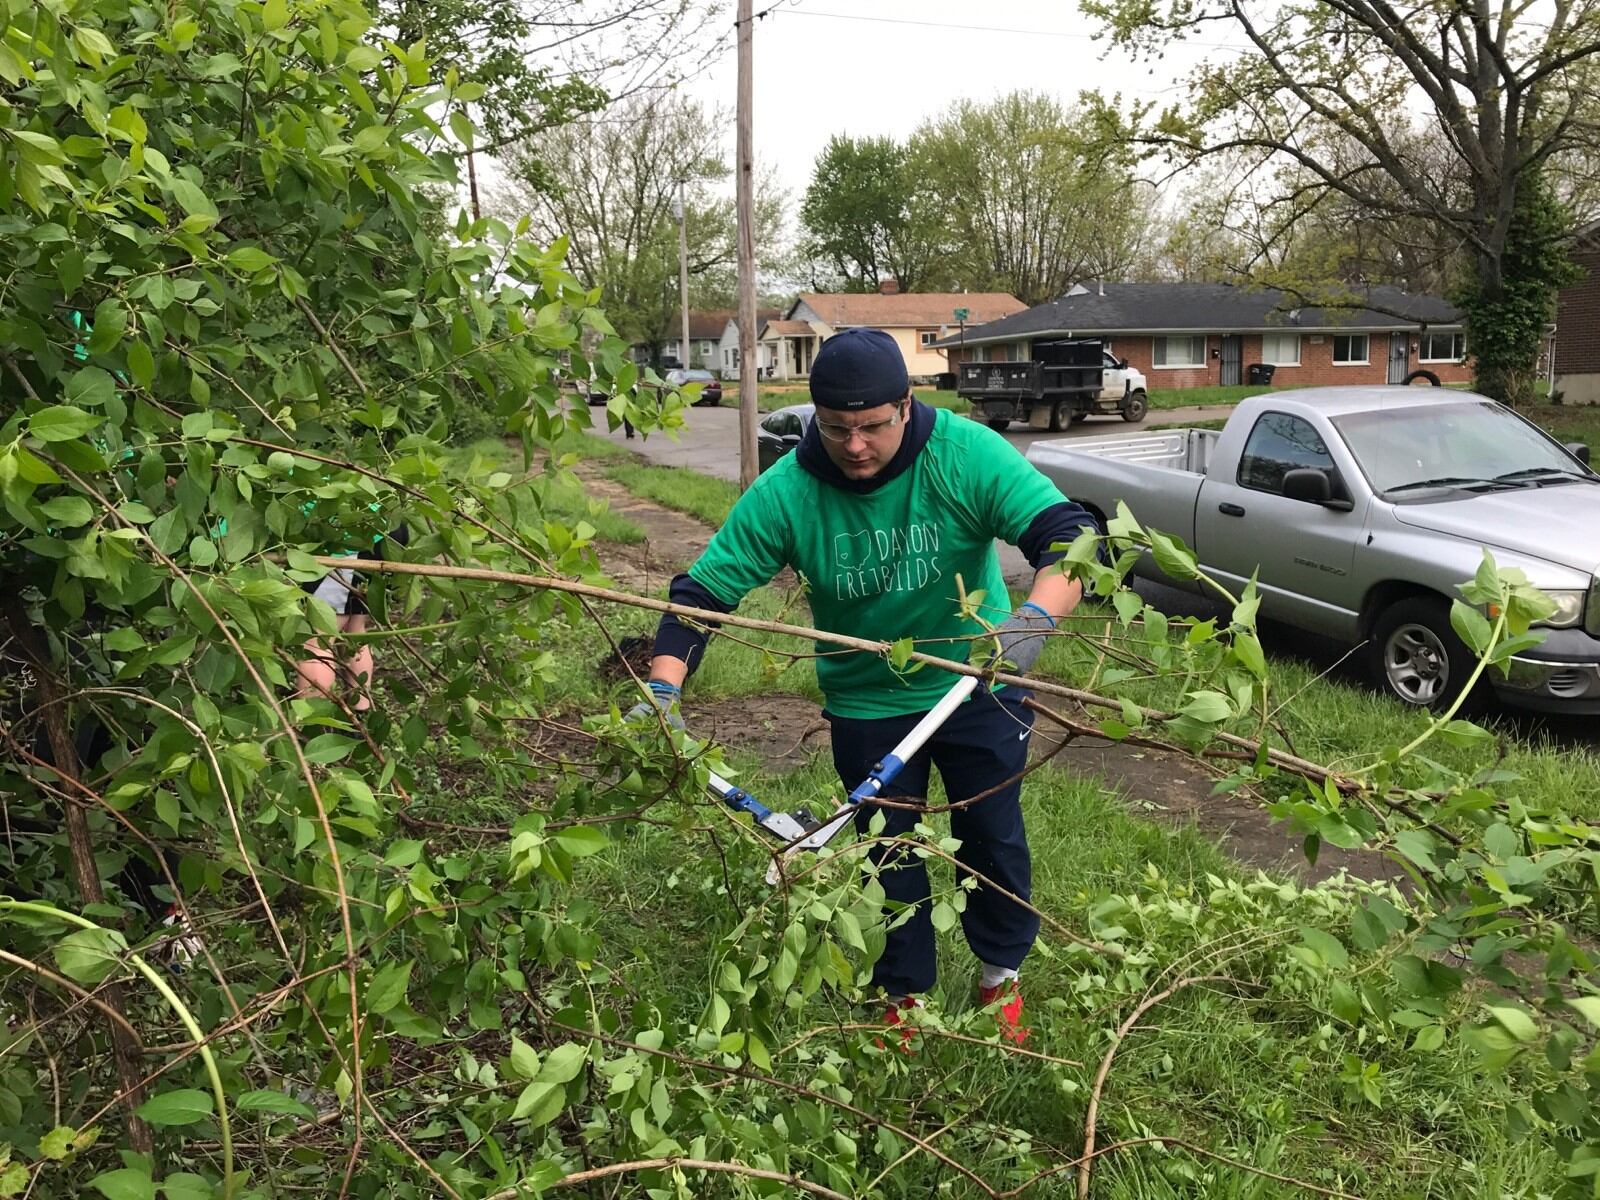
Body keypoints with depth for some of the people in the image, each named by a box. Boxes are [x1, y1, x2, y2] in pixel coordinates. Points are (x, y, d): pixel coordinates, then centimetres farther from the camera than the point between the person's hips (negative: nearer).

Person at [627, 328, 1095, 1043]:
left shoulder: (967, 454, -24)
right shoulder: (785, 493, -21)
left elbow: (1069, 536, -30)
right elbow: (703, 591, -20)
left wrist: (1037, 615, -50)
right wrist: (664, 689, -36)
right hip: (866, 703, 1)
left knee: (993, 838, 13)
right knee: (889, 853, 13)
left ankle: (1001, 976, 40)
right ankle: (904, 995, 37)